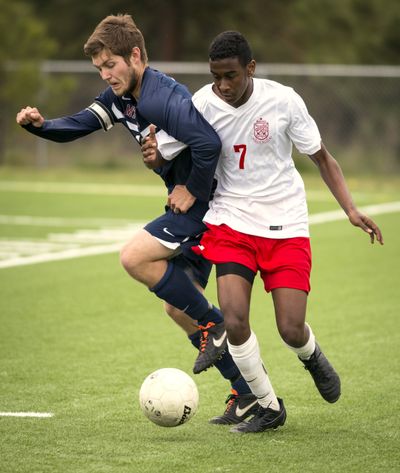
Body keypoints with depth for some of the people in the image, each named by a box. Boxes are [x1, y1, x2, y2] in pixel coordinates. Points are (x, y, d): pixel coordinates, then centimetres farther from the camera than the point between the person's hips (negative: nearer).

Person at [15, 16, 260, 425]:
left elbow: (209, 144, -36)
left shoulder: (163, 99, -25)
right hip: (191, 207, 10)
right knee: (178, 306, 10)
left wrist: (192, 191, -22)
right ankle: (248, 393, 15)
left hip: (206, 204, -10)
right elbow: (75, 127, 9)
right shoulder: (122, 97, 7)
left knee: (135, 257, -19)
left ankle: (215, 327, -5)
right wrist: (40, 125, -11)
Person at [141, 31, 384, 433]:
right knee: (234, 320, -17)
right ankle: (268, 407, 5)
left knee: (291, 330, -8)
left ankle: (311, 355, 32)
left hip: (285, 225, -1)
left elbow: (321, 157, 1)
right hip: (232, 221, 1)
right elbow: (162, 155, 0)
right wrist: (152, 156, -25)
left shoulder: (283, 100, -10)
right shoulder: (202, 105, -8)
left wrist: (350, 209, -9)